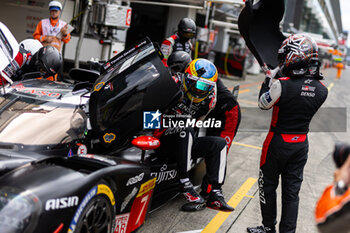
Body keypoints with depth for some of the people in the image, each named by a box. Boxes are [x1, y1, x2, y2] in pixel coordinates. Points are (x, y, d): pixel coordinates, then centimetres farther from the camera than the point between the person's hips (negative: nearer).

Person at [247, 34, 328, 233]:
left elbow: (263, 103, -7)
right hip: (301, 144, 4)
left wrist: (269, 78, 4)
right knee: (292, 191, 14)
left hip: (278, 142, -4)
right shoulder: (322, 90, -7)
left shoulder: (282, 84, -24)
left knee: (268, 186, 14)